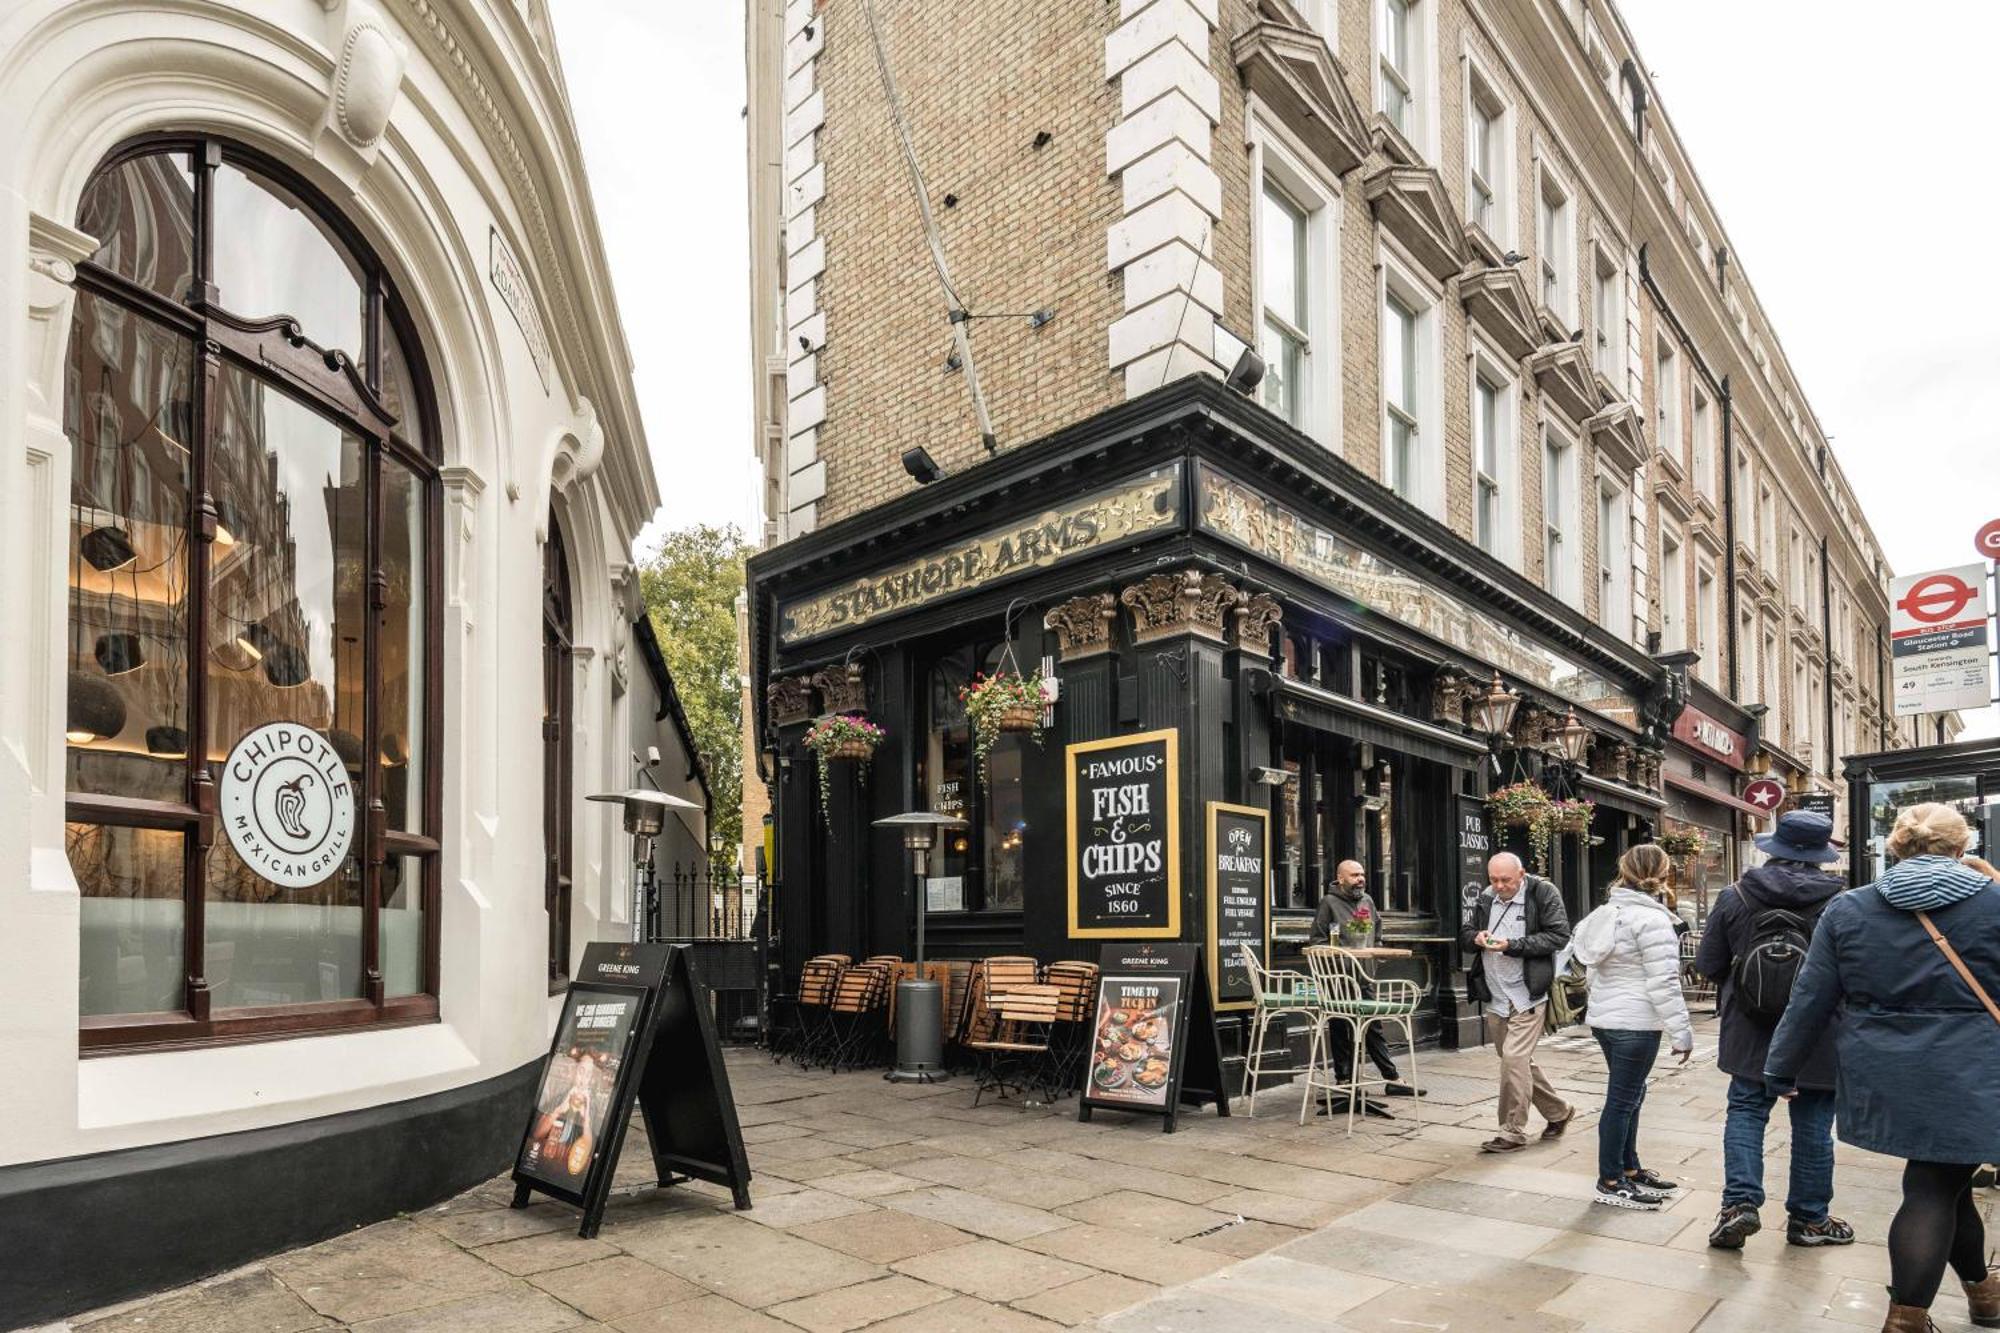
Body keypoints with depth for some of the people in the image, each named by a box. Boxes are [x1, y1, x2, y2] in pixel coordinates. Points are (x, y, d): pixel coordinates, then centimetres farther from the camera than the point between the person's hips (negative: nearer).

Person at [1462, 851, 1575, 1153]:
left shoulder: (1543, 894, -8)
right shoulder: (1485, 900, 8)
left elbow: (1559, 936, -14)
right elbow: (1464, 935, 14)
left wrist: (1512, 945, -20)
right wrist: (1477, 938, -10)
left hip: (1526, 995, -6)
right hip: (1495, 997, 7)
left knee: (1514, 1057, -13)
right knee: (1520, 1062, 17)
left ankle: (1512, 1132, -1)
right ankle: (1558, 1112, 37)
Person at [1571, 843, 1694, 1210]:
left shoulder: (1609, 911, 12)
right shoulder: (1652, 918, -16)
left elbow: (1582, 954, 18)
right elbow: (1664, 983, -18)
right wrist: (1681, 1032, -14)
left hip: (1604, 1017, 9)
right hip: (1635, 1024, -9)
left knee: (1630, 1095, 19)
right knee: (1622, 1100, -2)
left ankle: (1629, 1169, 29)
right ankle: (1610, 1183, 5)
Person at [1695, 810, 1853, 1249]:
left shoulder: (1735, 896, -6)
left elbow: (1708, 964, -1)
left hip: (1751, 1033, 1)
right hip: (1819, 1038, -1)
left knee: (1746, 1111, 11)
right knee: (1812, 1123, 11)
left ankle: (1740, 1201, -2)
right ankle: (1808, 1217, 23)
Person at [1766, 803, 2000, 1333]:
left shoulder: (1846, 910, -1)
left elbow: (1810, 1000, 1)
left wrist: (1782, 1068, 10)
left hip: (1888, 1083, 3)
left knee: (1943, 1177, 22)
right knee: (1934, 1190, 5)